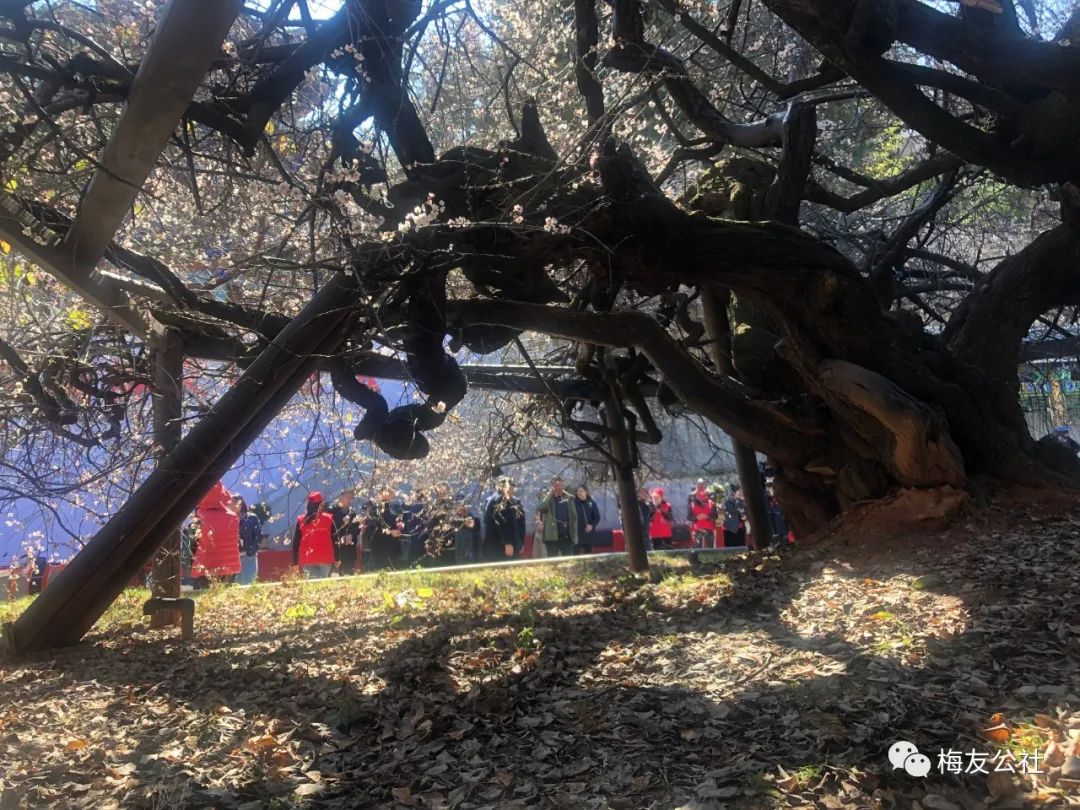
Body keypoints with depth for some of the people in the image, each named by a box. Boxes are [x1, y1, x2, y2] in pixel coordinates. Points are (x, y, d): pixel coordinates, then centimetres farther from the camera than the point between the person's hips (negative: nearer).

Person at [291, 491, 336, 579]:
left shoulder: (301, 521, 1)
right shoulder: (328, 519, 0)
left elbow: (296, 542, 4)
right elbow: (334, 540, 3)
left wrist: (295, 562, 9)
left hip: (307, 560, 0)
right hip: (326, 559, 0)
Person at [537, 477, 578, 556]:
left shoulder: (568, 498, 9)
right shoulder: (547, 498, 2)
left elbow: (574, 516, 10)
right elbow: (540, 508, -19)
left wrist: (575, 534, 4)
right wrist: (550, 494, -16)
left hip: (567, 535, 2)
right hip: (552, 535, -2)